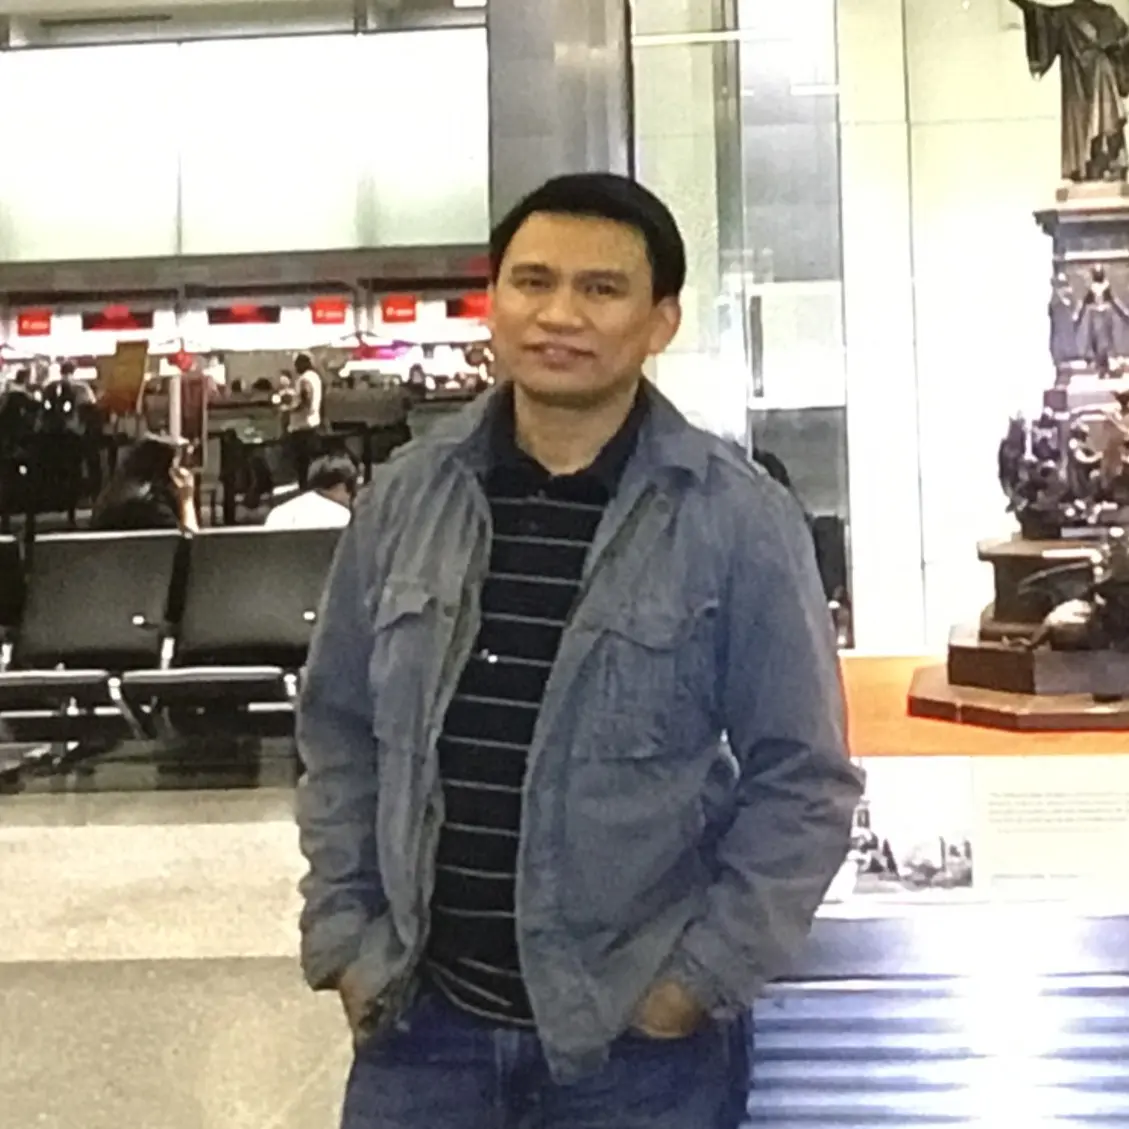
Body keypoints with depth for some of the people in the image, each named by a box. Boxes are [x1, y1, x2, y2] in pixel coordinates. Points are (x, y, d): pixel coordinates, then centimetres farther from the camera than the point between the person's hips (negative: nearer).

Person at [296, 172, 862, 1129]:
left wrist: (705, 977, -8)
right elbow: (340, 730, 8)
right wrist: (342, 937, 4)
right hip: (423, 1020, 3)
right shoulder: (406, 497, 0)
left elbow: (801, 778, -5)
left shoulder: (738, 519, -9)